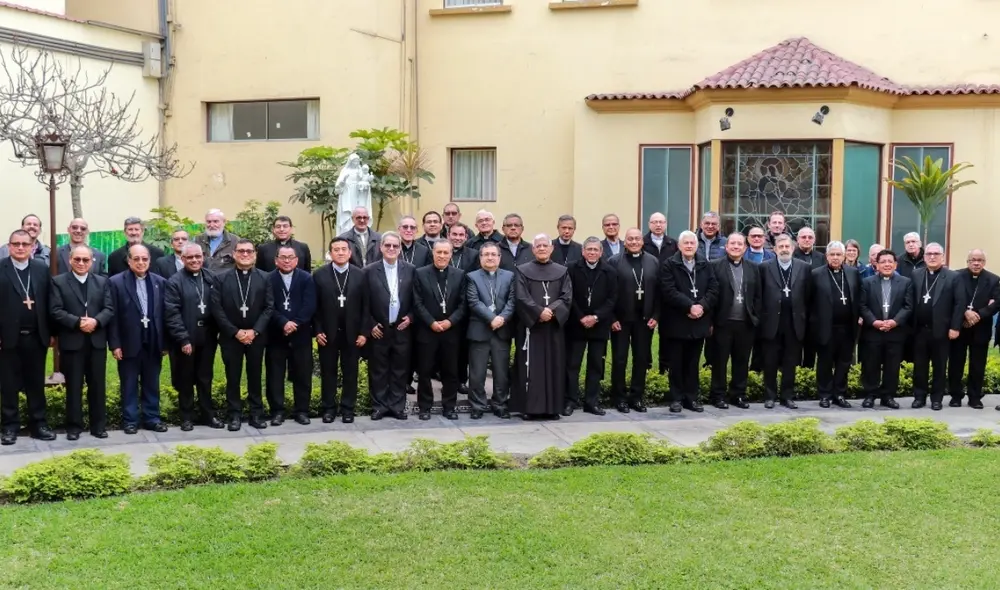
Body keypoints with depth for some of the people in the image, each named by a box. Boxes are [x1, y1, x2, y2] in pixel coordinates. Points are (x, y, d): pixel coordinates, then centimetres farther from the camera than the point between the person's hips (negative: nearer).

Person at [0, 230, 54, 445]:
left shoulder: (42, 268, 5)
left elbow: (48, 302, 6)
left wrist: (52, 332, 3)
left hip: (36, 337, 2)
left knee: (36, 383, 10)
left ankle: (38, 423, 19)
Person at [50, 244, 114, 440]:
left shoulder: (102, 281, 11)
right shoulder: (58, 281, 2)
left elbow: (109, 309, 2)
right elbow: (55, 311, -7)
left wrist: (96, 321, -16)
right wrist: (77, 322, -18)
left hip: (97, 341, 2)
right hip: (71, 342, -2)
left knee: (98, 385, 7)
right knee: (74, 386, 4)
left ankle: (99, 425, 15)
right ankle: (74, 426, 13)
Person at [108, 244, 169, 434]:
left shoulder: (160, 282, 6)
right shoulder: (116, 282, -3)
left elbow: (164, 314, 6)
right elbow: (113, 316, -6)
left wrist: (166, 343, 4)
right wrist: (114, 344, -10)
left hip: (153, 343, 3)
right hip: (129, 343, -3)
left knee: (152, 384, 11)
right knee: (129, 385, 7)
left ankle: (152, 418, 19)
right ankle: (130, 420, 15)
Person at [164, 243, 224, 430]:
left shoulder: (211, 278, 6)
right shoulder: (175, 282, -8)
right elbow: (171, 314, -13)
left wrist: (220, 332, 0)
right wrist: (183, 339, -17)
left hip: (207, 338, 3)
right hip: (185, 340, -3)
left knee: (205, 379, 13)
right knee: (185, 380, 9)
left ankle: (207, 415, 23)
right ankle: (187, 417, 20)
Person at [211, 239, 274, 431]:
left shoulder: (264, 278, 2)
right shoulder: (222, 278, -1)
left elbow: (269, 307, -2)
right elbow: (217, 309, -6)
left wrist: (254, 331, -12)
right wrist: (235, 332, -12)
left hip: (256, 336, 1)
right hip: (230, 336, -1)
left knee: (255, 376, 8)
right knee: (233, 377, 5)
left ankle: (256, 414, 16)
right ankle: (234, 415, 13)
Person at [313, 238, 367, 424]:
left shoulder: (360, 275, 0)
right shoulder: (319, 275, -1)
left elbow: (365, 306, 0)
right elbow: (315, 306, 0)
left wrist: (363, 332, -5)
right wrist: (318, 331, -6)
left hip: (352, 333, 0)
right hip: (327, 333, 0)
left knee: (350, 372, 7)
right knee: (328, 372, 8)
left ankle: (348, 408, 17)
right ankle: (328, 408, 17)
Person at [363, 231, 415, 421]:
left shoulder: (410, 270, 3)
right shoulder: (370, 271, -1)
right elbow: (365, 303, 0)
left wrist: (410, 317, -5)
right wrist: (370, 326, -5)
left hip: (402, 329, 1)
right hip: (378, 330, -1)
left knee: (400, 370, 6)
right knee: (378, 371, 6)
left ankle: (397, 406, 16)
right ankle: (379, 406, 15)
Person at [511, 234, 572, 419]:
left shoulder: (562, 271, 10)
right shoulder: (523, 271, 4)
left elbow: (567, 297, 0)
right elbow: (521, 298, -7)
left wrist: (552, 311, -16)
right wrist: (539, 311, -18)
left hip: (555, 326, 2)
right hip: (530, 325, -2)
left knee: (554, 366, 4)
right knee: (531, 367, -3)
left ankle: (553, 407, 10)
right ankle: (529, 407, 1)